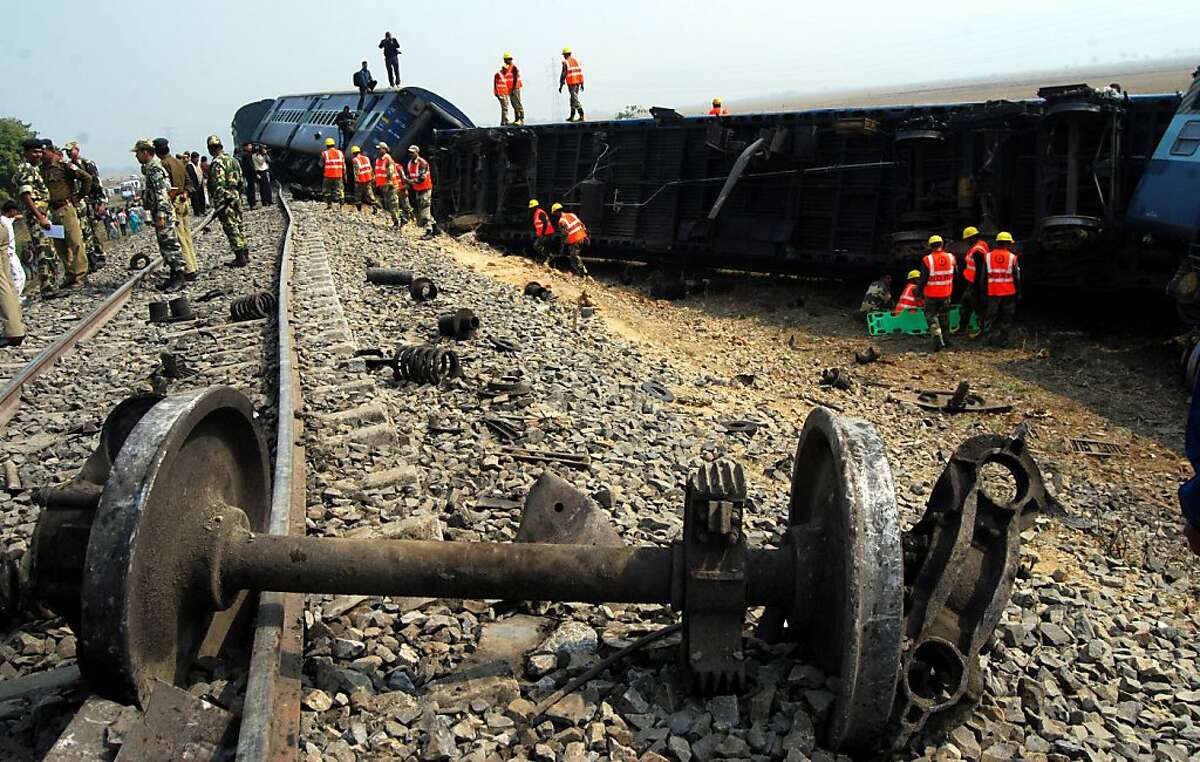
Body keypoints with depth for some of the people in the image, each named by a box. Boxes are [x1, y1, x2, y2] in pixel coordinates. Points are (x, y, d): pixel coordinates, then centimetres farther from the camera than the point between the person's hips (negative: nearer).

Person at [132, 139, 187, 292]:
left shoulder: (155, 168, -15)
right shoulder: (149, 168, 18)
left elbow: (161, 194, -22)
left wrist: (160, 216, -24)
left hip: (163, 213, -10)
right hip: (158, 213, 10)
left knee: (170, 245, -8)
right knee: (165, 246, 12)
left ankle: (180, 277, -5)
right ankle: (174, 275, 17)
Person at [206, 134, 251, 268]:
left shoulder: (217, 163, -15)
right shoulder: (232, 160, 12)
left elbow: (219, 186, -20)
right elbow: (241, 181, 17)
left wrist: (218, 206, -20)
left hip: (224, 200, -8)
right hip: (235, 198, 9)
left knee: (231, 229, -6)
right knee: (239, 226, 14)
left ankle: (240, 258, -6)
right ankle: (245, 255, 19)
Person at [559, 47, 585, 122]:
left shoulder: (565, 62, -7)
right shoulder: (576, 60, 13)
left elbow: (563, 74, -10)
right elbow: (581, 72, 11)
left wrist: (561, 86, -5)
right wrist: (582, 84, 14)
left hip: (571, 83, -7)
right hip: (578, 81, 7)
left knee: (575, 99, -9)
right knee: (573, 98, 15)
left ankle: (581, 116, -17)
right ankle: (572, 117, 18)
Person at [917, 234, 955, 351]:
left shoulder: (927, 260, -16)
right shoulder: (951, 257, -5)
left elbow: (923, 279, -13)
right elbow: (955, 275, 8)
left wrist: (919, 291, 0)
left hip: (931, 295, -3)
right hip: (946, 294, 3)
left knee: (931, 316, 4)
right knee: (944, 317, 18)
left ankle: (938, 340, -13)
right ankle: (945, 340, 27)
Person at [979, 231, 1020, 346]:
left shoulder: (988, 256, 0)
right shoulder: (1012, 257, -4)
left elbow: (983, 276, 4)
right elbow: (1017, 277, 0)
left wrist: (983, 291, 12)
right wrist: (1018, 293, 9)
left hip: (993, 293, 1)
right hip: (1009, 293, -1)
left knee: (991, 317, 9)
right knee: (1006, 318, 8)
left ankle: (992, 338, 4)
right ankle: (1002, 340, 9)